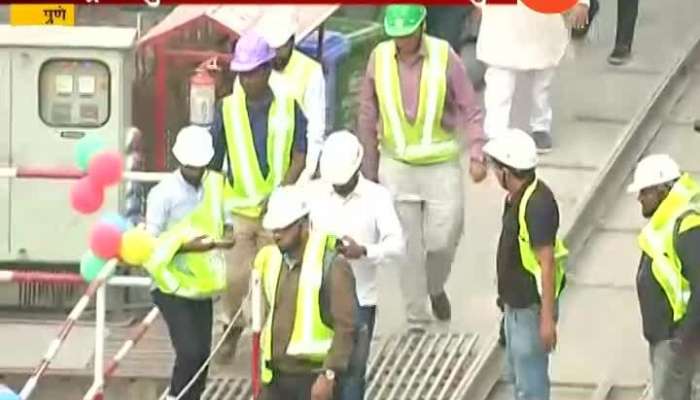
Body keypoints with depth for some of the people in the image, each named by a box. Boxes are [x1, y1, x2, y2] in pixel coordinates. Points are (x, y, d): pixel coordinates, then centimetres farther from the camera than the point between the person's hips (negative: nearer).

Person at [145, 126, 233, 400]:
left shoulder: (215, 184, 3)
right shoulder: (163, 193, -14)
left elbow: (225, 224, 13)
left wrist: (227, 238, -10)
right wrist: (185, 245, -28)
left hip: (203, 286, 6)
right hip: (174, 288, -6)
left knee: (201, 354, 8)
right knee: (190, 352, -15)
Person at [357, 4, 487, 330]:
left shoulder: (444, 57, -10)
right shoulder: (379, 59, -5)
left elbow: (469, 109, -5)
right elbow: (367, 119, 4)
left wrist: (477, 155, -16)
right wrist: (369, 172, 8)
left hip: (442, 165, -1)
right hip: (397, 166, 1)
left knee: (443, 240, 0)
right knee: (408, 246, 4)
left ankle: (436, 288, 32)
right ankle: (416, 319, 16)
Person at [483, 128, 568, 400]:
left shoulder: (537, 204, -26)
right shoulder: (516, 197, 5)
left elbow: (547, 263, -26)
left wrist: (548, 318, -26)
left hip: (532, 307, -10)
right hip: (516, 303, 10)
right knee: (516, 372, 23)